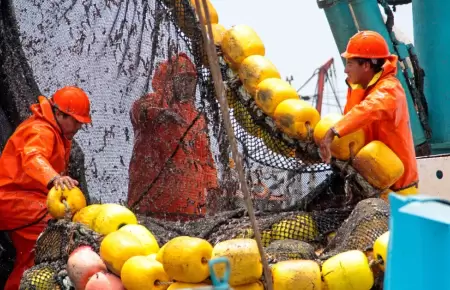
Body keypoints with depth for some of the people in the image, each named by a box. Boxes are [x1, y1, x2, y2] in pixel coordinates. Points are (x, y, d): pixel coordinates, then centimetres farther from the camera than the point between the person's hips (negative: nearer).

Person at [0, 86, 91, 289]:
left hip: (26, 199, 11)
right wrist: (54, 179, -62)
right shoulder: (41, 131, -22)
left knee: (30, 255, 15)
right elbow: (33, 158, -44)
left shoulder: (57, 132, 13)